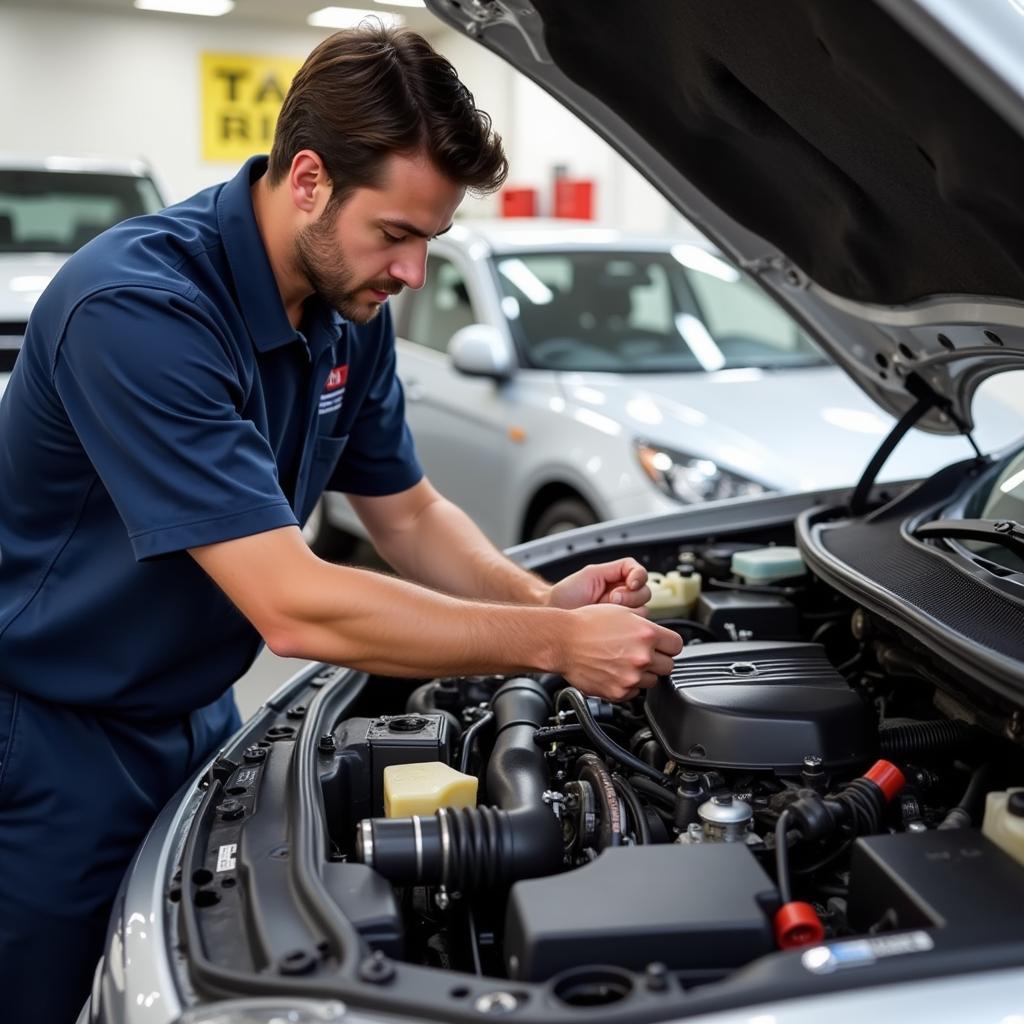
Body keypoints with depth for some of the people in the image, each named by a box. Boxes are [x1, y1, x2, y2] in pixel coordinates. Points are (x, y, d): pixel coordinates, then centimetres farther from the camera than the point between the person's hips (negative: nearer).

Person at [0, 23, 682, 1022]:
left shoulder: (347, 310, -6)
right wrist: (552, 643, -30)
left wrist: (544, 600, -14)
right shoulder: (138, 310, -31)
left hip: (191, 719, 7)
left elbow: (408, 513, 4)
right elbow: (293, 608, -36)